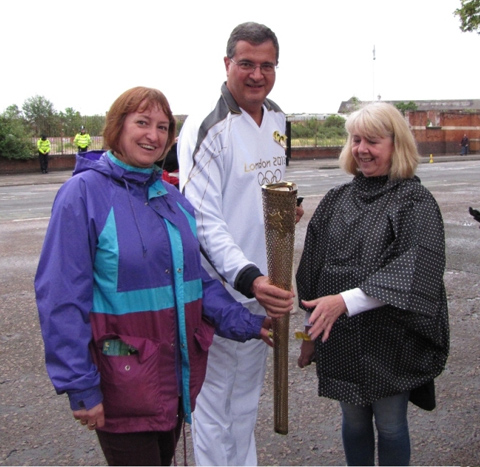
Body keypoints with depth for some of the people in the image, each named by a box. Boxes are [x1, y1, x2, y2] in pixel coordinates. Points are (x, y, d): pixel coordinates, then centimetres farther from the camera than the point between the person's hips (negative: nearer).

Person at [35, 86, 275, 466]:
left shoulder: (173, 198, 7)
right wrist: (80, 386, -17)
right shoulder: (84, 193, -12)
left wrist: (245, 323, -1)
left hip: (179, 370, 6)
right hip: (123, 377, -6)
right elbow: (62, 297, -16)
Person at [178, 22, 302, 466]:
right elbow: (202, 218, -24)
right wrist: (247, 278, -35)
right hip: (221, 289, -8)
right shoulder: (207, 127, -18)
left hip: (264, 284, 8)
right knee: (214, 404, 5)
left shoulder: (278, 118, 8)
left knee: (247, 395, 23)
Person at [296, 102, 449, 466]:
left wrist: (346, 300, -30)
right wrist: (311, 333, 11)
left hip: (390, 340, -4)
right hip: (340, 337, 4)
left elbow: (411, 272, -22)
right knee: (353, 422, 17)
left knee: (391, 427, 10)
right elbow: (314, 267, 9)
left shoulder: (416, 202, -9)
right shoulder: (337, 200, 5)